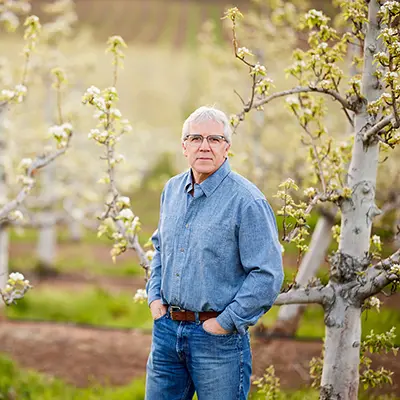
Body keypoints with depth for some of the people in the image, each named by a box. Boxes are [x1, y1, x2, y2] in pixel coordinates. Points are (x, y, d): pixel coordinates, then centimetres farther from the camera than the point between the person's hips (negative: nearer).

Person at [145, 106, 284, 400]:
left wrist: (226, 322, -15)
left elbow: (268, 275, -16)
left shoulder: (246, 201, -13)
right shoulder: (172, 190, 9)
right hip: (167, 329, 6)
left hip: (218, 338, -6)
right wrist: (155, 296, 11)